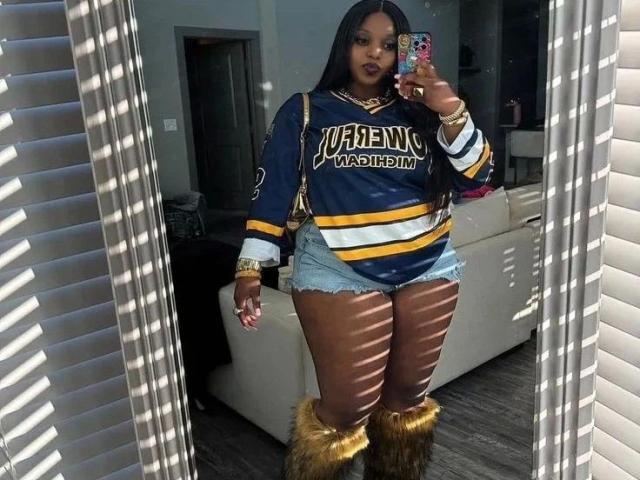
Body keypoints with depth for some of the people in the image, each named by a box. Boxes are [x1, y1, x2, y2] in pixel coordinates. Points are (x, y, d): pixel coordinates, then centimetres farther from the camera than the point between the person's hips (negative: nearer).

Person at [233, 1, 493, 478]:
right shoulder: (304, 111, 4)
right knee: (349, 407, -1)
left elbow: (476, 177, 2)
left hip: (428, 269, 4)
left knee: (407, 397, 15)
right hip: (340, 274, -3)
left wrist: (451, 111, -12)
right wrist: (251, 268, -8)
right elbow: (272, 192, 0)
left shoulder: (420, 112, 9)